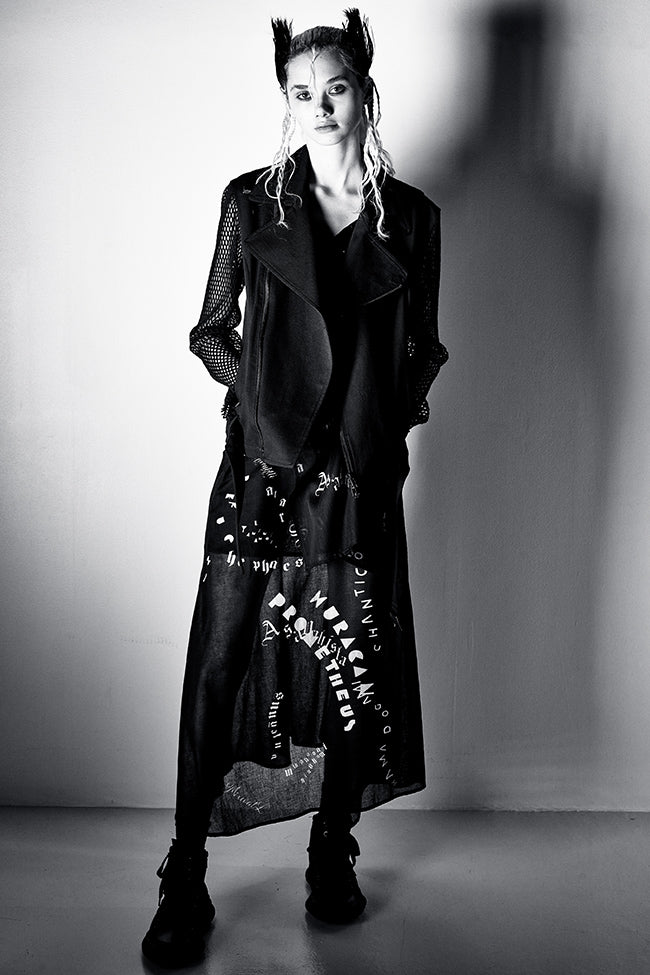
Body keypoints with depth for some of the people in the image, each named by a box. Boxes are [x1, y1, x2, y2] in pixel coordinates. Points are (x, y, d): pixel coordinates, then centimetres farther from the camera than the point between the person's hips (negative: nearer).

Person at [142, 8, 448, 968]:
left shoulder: (411, 215, 8)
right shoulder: (252, 201, 6)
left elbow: (422, 348, 14)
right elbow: (211, 331, 10)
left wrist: (396, 409, -2)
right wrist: (262, 389, -3)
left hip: (362, 470, 2)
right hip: (261, 464, -1)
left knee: (355, 663, 6)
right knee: (221, 660, -3)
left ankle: (333, 856, 26)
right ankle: (185, 881, 11)